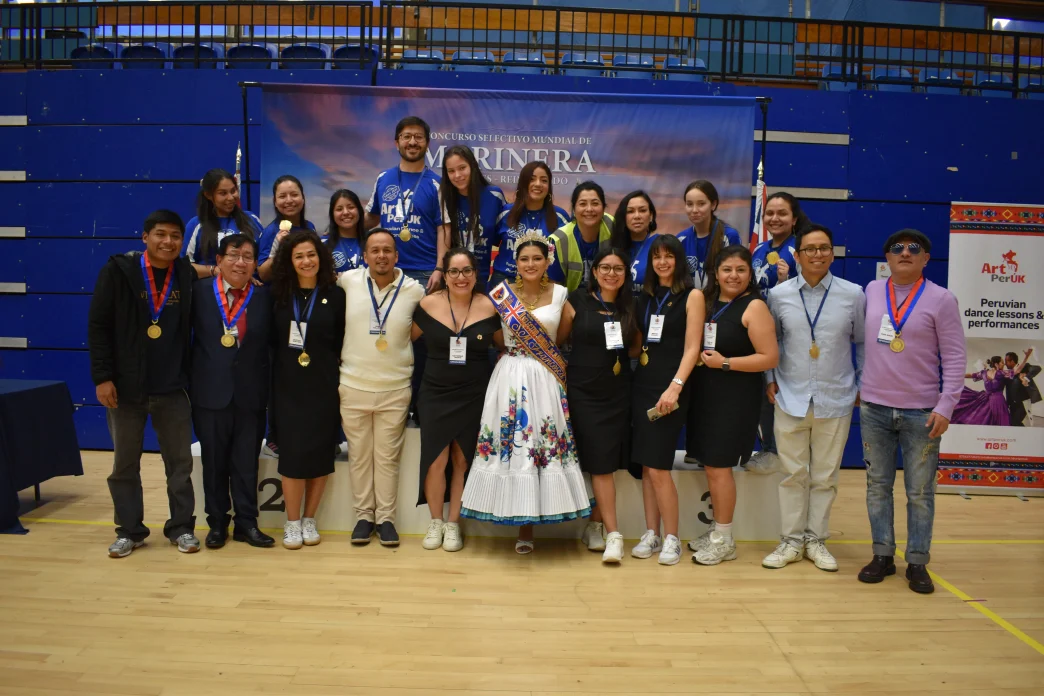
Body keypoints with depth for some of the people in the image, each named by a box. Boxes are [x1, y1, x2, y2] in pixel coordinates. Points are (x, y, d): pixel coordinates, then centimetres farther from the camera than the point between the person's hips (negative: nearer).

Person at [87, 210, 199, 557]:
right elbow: (98, 326, -5)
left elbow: (194, 327, 6)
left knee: (179, 461, 8)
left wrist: (191, 376, 1)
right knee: (125, 462, 10)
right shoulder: (118, 271, -5)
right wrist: (102, 376, -10)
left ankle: (181, 527, 21)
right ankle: (129, 530, 24)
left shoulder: (188, 275, 1)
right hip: (125, 385, -1)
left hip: (173, 387, 1)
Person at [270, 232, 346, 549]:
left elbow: (345, 342, -1)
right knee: (293, 452, -2)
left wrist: (341, 381, -5)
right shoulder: (278, 295, 4)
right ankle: (292, 523, 12)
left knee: (321, 453, 4)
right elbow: (272, 339, 6)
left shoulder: (335, 295, -1)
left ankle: (309, 520, 20)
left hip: (325, 387, 0)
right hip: (289, 387, 1)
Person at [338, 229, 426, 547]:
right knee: (359, 455, 10)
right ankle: (363, 515, 24)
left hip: (395, 389, -1)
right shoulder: (347, 281, -3)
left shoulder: (415, 290, -4)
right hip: (353, 386, 1)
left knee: (388, 456, 7)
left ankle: (385, 517, 20)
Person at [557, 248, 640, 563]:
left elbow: (636, 349, 14)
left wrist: (623, 345, -5)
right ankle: (613, 534, 1)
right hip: (583, 391, -3)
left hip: (617, 392, 3)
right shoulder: (577, 301, -2)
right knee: (600, 463, -5)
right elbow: (557, 342, 3)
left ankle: (594, 525, 22)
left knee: (603, 463, 6)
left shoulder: (629, 307, 7)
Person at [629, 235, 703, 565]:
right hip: (642, 383, 5)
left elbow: (692, 348, -9)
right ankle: (651, 534, 16)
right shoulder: (646, 296, 14)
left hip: (671, 387, -5)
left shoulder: (692, 296, -2)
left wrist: (675, 386, -19)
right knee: (646, 465, 5)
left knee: (658, 467, -8)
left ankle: (671, 538, 6)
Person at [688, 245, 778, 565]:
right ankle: (716, 531, 25)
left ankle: (724, 540, 12)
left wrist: (725, 363, -17)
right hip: (705, 394, 6)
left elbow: (770, 358, -15)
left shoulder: (754, 307, -9)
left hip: (735, 398, -6)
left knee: (719, 466, -3)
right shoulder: (707, 303, 11)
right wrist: (698, 357, 2)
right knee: (710, 465, 10)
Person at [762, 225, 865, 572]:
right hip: (790, 398, 0)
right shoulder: (779, 294, -1)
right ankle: (791, 541, 19)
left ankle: (816, 540, 23)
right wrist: (770, 378, 4)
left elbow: (863, 342, 8)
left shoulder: (853, 294, -2)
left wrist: (865, 384, 5)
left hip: (835, 400, 0)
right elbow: (770, 341, 11)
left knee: (825, 476, 9)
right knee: (793, 474, 7)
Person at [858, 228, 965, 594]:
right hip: (874, 409, 3)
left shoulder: (941, 299, -4)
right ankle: (882, 555, 20)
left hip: (921, 412, -3)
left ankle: (917, 562, 16)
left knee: (920, 492, 4)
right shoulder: (872, 291, 5)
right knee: (878, 485, 9)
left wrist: (945, 406, -12)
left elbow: (955, 358, -5)